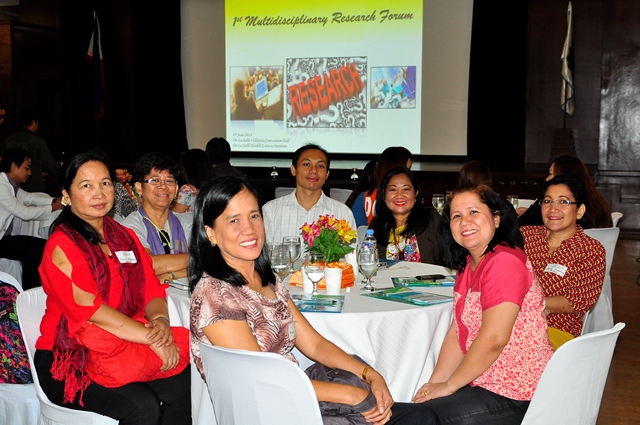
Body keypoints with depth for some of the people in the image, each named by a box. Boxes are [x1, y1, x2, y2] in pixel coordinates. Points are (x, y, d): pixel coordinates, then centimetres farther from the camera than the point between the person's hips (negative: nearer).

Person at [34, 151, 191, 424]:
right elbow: (90, 311, -19)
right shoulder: (61, 246, -8)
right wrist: (152, 338, -22)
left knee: (181, 382, -20)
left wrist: (160, 321, -16)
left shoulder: (125, 237, 13)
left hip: (125, 347, 6)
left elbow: (152, 290, 7)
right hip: (70, 361, -6)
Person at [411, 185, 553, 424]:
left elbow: (493, 339, -24)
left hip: (517, 395, -8)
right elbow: (457, 332, 7)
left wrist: (449, 385, -14)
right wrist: (435, 382, -4)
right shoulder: (468, 264, 10)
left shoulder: (505, 262, -20)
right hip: (486, 382, 8)